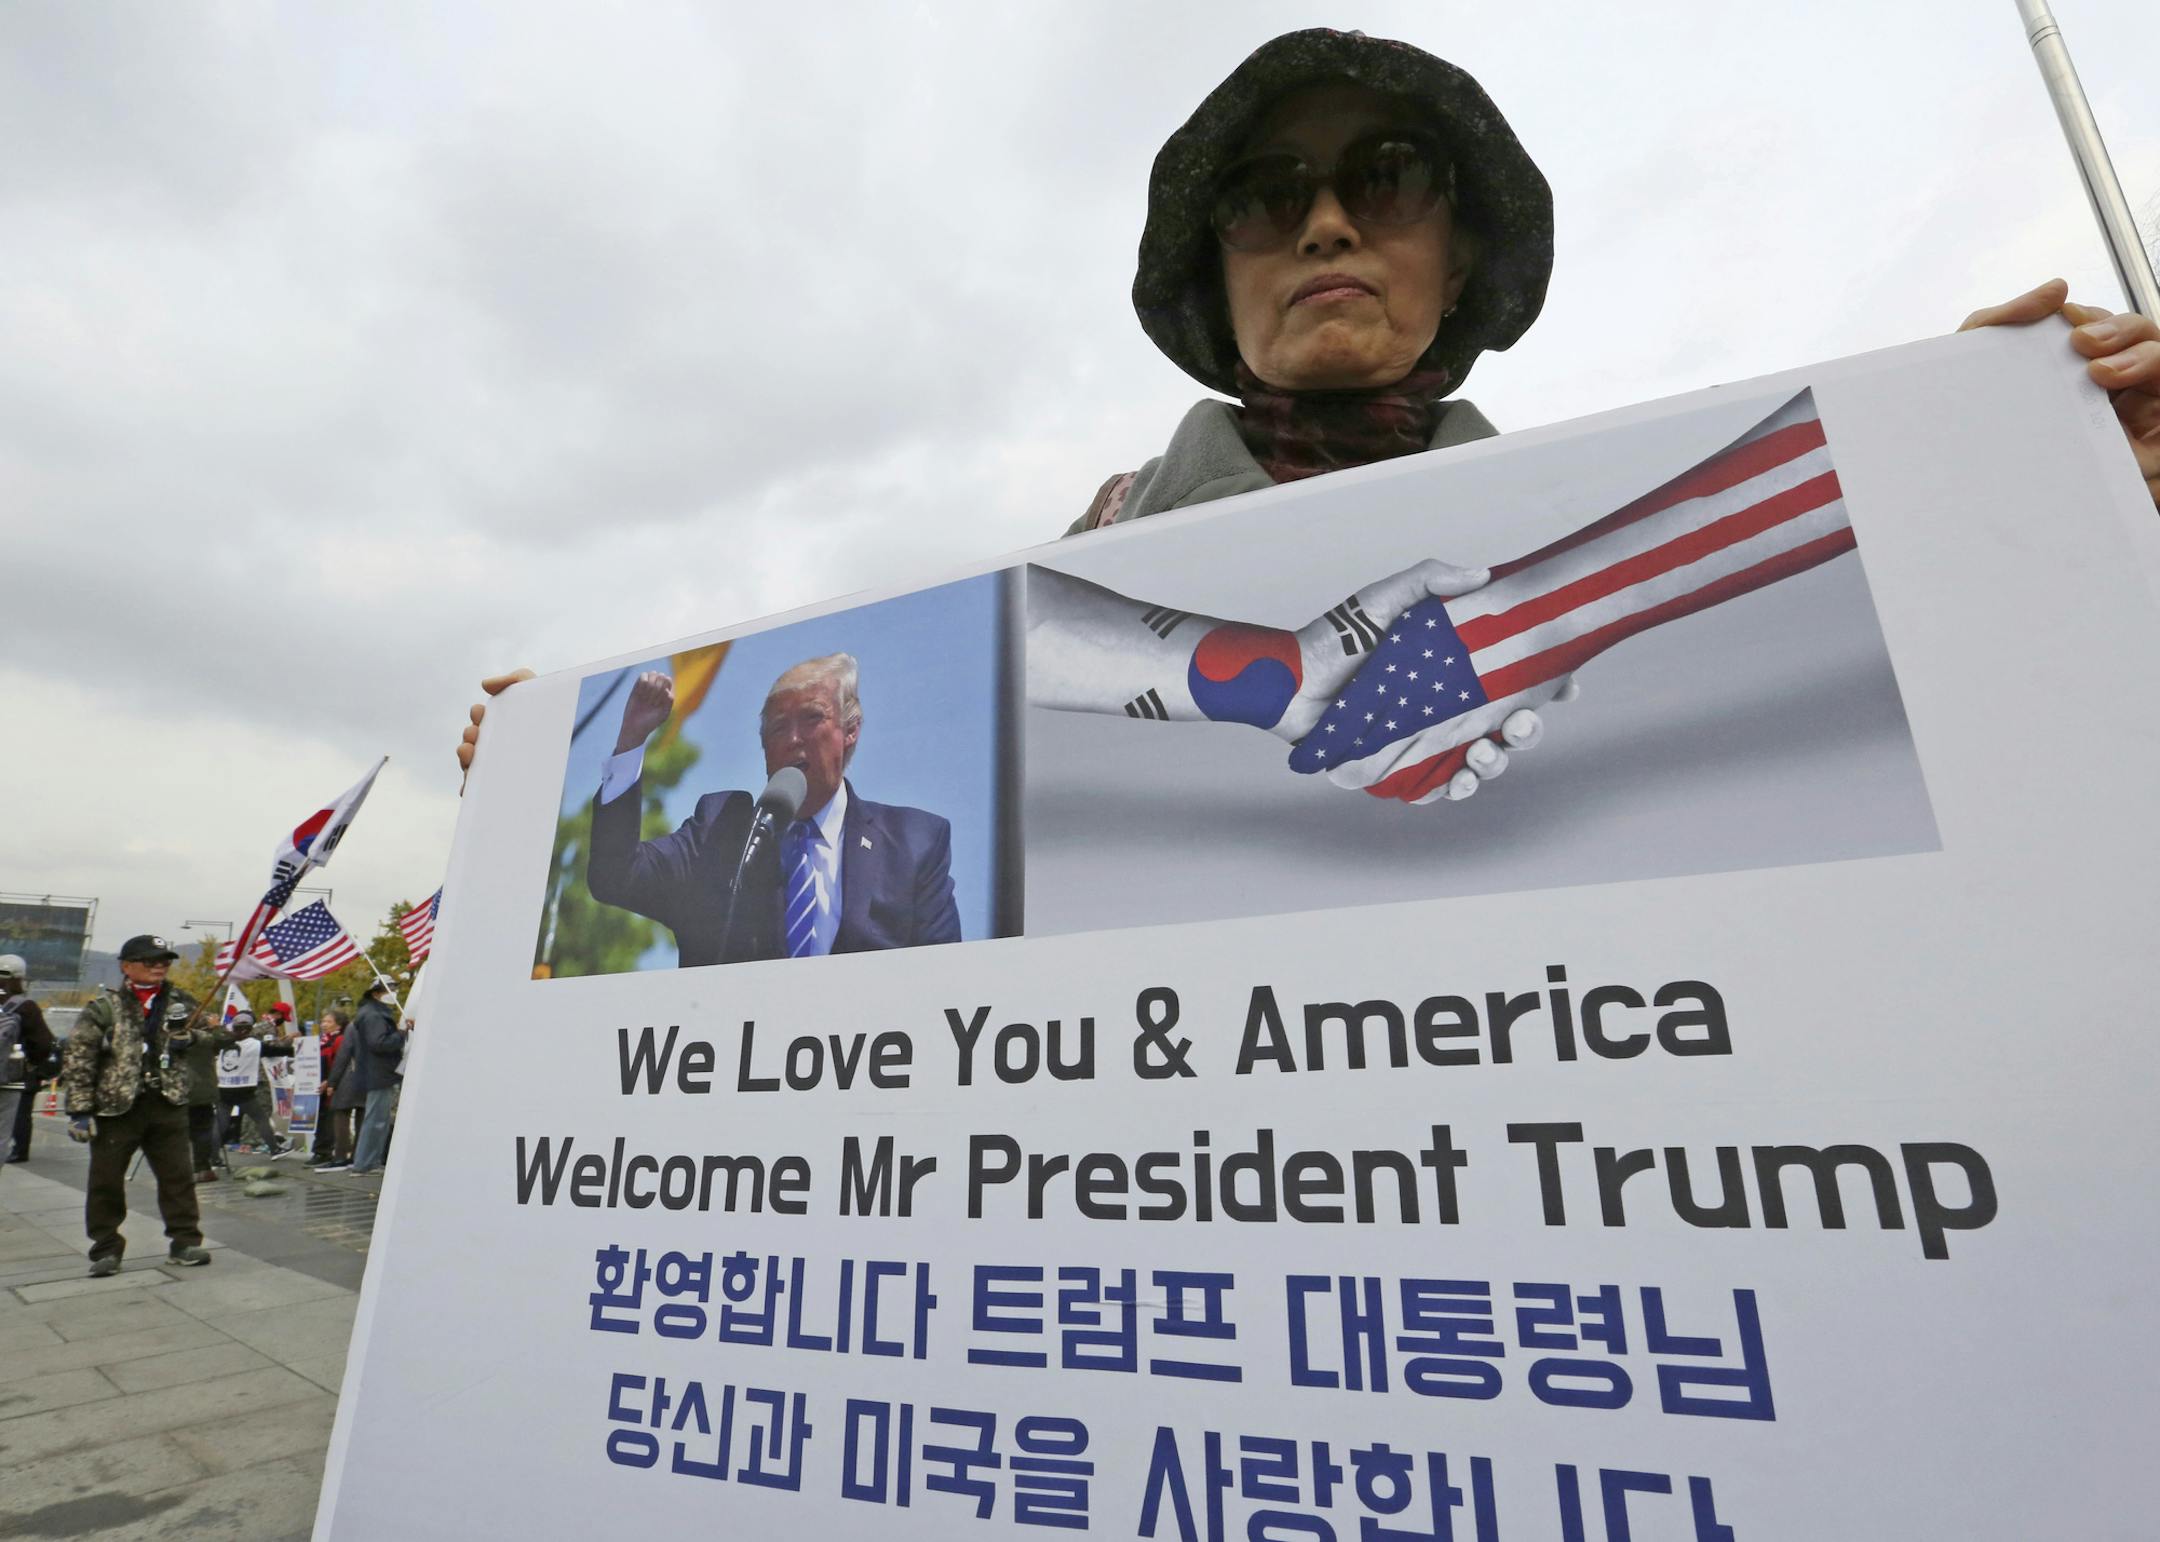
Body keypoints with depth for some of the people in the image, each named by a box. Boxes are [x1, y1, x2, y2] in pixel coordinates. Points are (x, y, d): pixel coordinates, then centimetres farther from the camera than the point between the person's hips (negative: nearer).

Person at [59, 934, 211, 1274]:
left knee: (178, 1176, 5)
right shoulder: (104, 1007, -5)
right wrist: (78, 1110, -12)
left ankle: (184, 1241, 13)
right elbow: (76, 1060, -7)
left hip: (168, 1106, 3)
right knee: (106, 1180, 7)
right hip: (115, 1107, -2)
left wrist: (189, 1037, -1)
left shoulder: (181, 1002, 7)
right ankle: (106, 1249, 22)